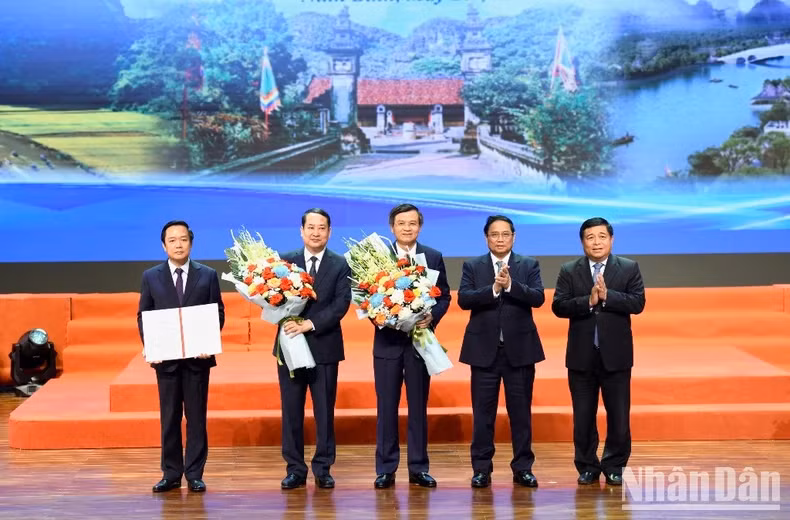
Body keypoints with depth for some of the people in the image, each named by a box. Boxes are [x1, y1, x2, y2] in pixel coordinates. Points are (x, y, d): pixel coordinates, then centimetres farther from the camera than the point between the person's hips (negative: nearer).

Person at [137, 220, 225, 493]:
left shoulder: (208, 275, 5)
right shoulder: (151, 277, 6)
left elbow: (218, 313, 3)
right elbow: (143, 316, 6)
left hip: (198, 356, -1)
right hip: (166, 357, 1)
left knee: (196, 417, 3)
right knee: (169, 418, 6)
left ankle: (194, 474, 10)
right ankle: (171, 474, 13)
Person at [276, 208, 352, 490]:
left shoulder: (340, 265, 2)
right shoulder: (285, 261, 5)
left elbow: (341, 305, -8)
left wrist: (309, 324, -17)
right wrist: (287, 320, -17)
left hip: (325, 347, -1)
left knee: (325, 412, 5)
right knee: (291, 412, 5)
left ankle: (323, 469, 14)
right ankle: (295, 469, 13)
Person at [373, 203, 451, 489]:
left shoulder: (434, 257, 5)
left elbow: (444, 296, 5)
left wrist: (432, 316, -13)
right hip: (387, 339, -1)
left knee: (418, 406, 7)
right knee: (386, 406, 4)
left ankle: (418, 468, 15)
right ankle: (386, 468, 12)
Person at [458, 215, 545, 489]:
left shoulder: (529, 265, 6)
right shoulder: (472, 266, 5)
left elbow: (538, 297, -9)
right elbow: (463, 299, -9)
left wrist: (510, 284, -22)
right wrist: (493, 288, -22)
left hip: (520, 348, 0)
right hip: (484, 348, 0)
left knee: (521, 410, 5)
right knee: (483, 412, 4)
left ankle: (523, 467, 14)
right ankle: (481, 469, 11)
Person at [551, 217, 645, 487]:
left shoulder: (629, 268, 2)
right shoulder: (569, 271, 3)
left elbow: (637, 303, -9)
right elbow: (558, 306, -8)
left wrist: (607, 296, -20)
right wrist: (588, 301, -21)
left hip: (615, 354, 0)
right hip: (581, 356, 1)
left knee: (619, 416, 4)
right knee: (583, 416, 7)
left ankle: (614, 467, 20)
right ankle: (587, 467, 20)